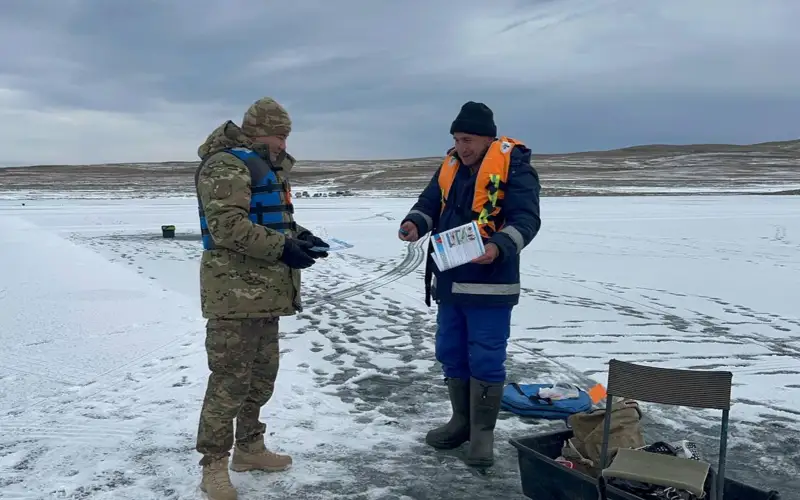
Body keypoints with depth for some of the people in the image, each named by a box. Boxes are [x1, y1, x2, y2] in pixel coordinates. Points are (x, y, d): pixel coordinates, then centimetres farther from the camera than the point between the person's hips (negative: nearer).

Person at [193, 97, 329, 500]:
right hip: (235, 292, -10)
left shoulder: (265, 166, 20)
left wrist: (300, 236, 8)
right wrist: (282, 248, -24)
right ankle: (214, 467, 6)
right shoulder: (227, 165, -14)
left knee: (263, 374, 17)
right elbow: (227, 227, -24)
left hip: (263, 291, 10)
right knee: (230, 381, -5)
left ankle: (249, 448, 31)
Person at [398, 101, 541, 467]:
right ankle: (462, 421, 30)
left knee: (486, 359, -1)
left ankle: (483, 432, 13)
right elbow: (429, 204, 12)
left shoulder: (513, 166, -10)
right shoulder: (449, 167, 11)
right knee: (450, 354, 15)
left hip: (490, 284, -7)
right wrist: (414, 224, -11)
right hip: (450, 282, 7)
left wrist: (499, 247, -35)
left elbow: (526, 218, -18)